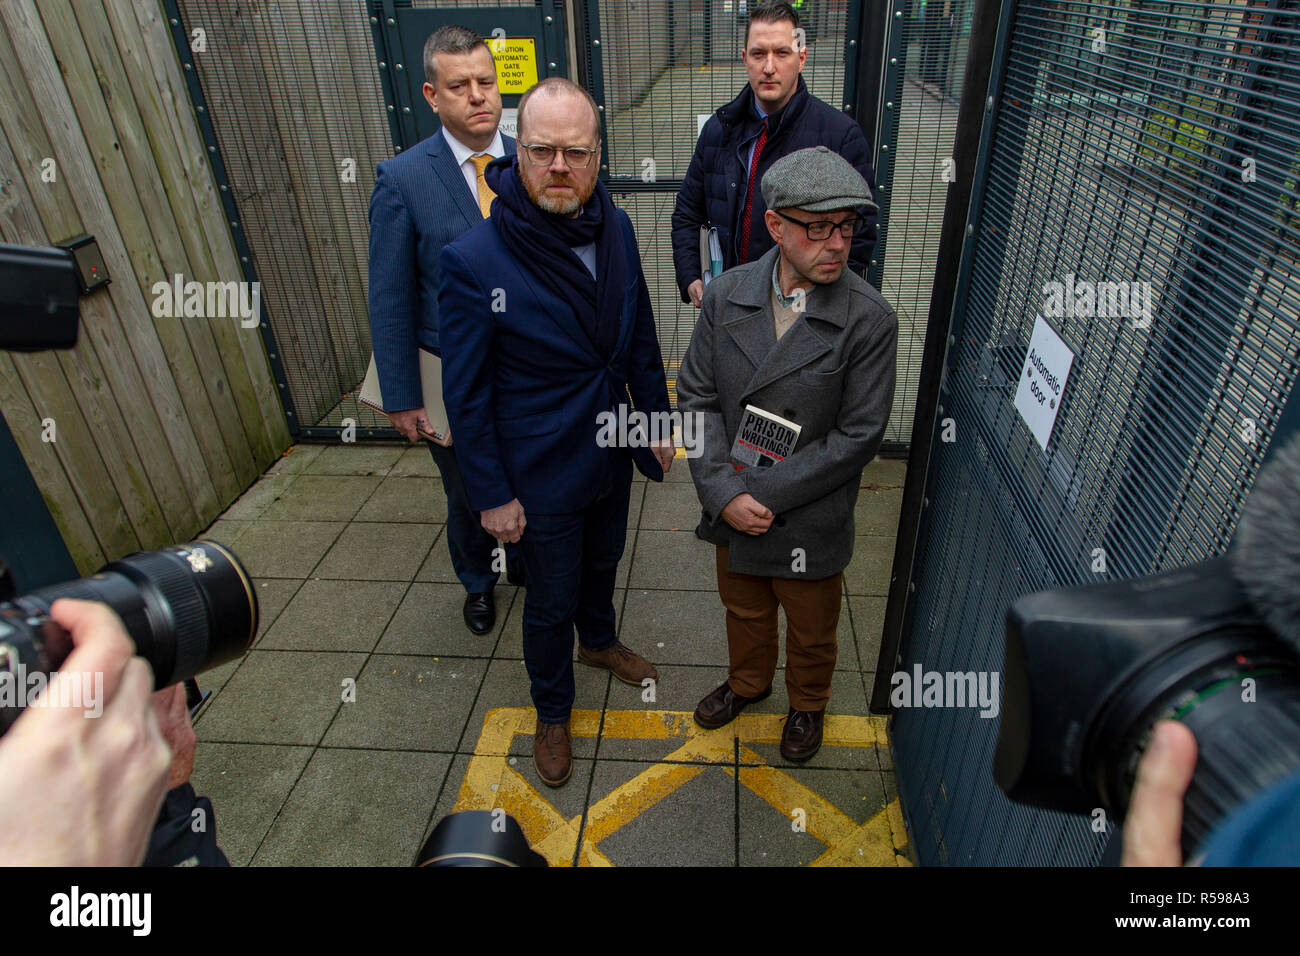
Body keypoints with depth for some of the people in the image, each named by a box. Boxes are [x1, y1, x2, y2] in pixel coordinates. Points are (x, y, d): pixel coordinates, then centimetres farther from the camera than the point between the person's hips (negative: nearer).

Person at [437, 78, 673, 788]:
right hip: (540, 475, -5)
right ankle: (552, 711, 43)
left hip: (611, 453, 5)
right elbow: (467, 396, -17)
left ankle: (599, 641, 60)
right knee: (551, 602, 14)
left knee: (602, 561, 29)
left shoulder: (614, 228, -8)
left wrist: (657, 417, 9)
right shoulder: (473, 262, -24)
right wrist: (491, 495, -13)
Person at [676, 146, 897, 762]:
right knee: (744, 609, 28)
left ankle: (807, 704, 53)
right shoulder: (726, 295, -9)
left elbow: (858, 435, -17)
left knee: (811, 631, 22)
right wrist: (725, 492, -17)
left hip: (810, 521, -2)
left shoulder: (870, 320, -19)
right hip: (733, 508, 3)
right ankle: (748, 682, 58)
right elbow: (696, 395, -6)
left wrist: (765, 492, -20)